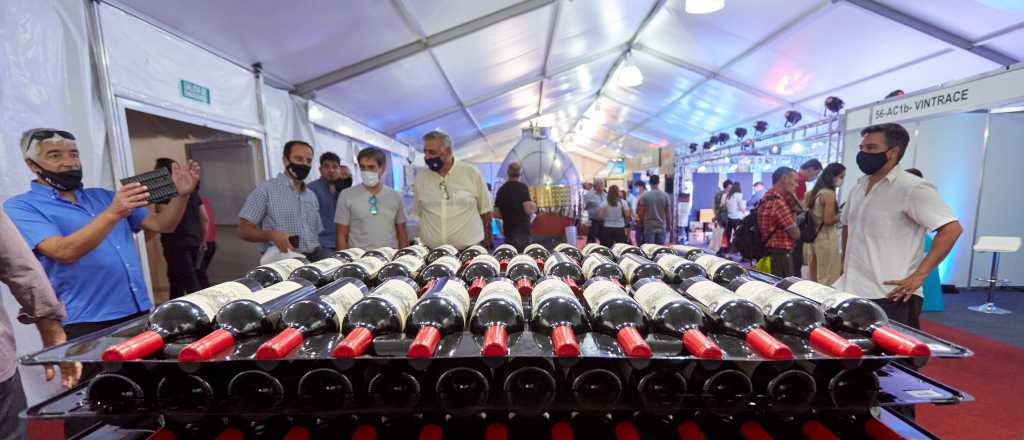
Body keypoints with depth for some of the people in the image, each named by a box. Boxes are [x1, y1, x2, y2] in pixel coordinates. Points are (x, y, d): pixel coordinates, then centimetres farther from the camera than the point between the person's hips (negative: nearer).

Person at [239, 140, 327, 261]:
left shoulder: (312, 196, 19)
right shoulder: (266, 189, 2)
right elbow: (244, 230, -2)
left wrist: (319, 252, 2)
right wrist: (271, 235, -20)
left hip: (314, 257, 4)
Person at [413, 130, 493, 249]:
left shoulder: (471, 173, -4)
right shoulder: (420, 177, 3)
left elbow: (485, 210, 5)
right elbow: (417, 213, 12)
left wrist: (486, 240, 11)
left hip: (470, 250, -2)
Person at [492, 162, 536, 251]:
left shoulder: (501, 189, 9)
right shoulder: (522, 187, -7)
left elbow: (496, 214, 9)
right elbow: (529, 210, -18)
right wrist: (534, 206, 3)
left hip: (508, 232, 6)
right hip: (522, 231, -5)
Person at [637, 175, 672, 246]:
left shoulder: (645, 195, -6)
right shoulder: (665, 195, -1)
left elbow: (641, 213, -5)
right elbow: (668, 213, 2)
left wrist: (642, 223, 11)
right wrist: (669, 225, 14)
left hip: (649, 227, -2)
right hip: (662, 227, 2)